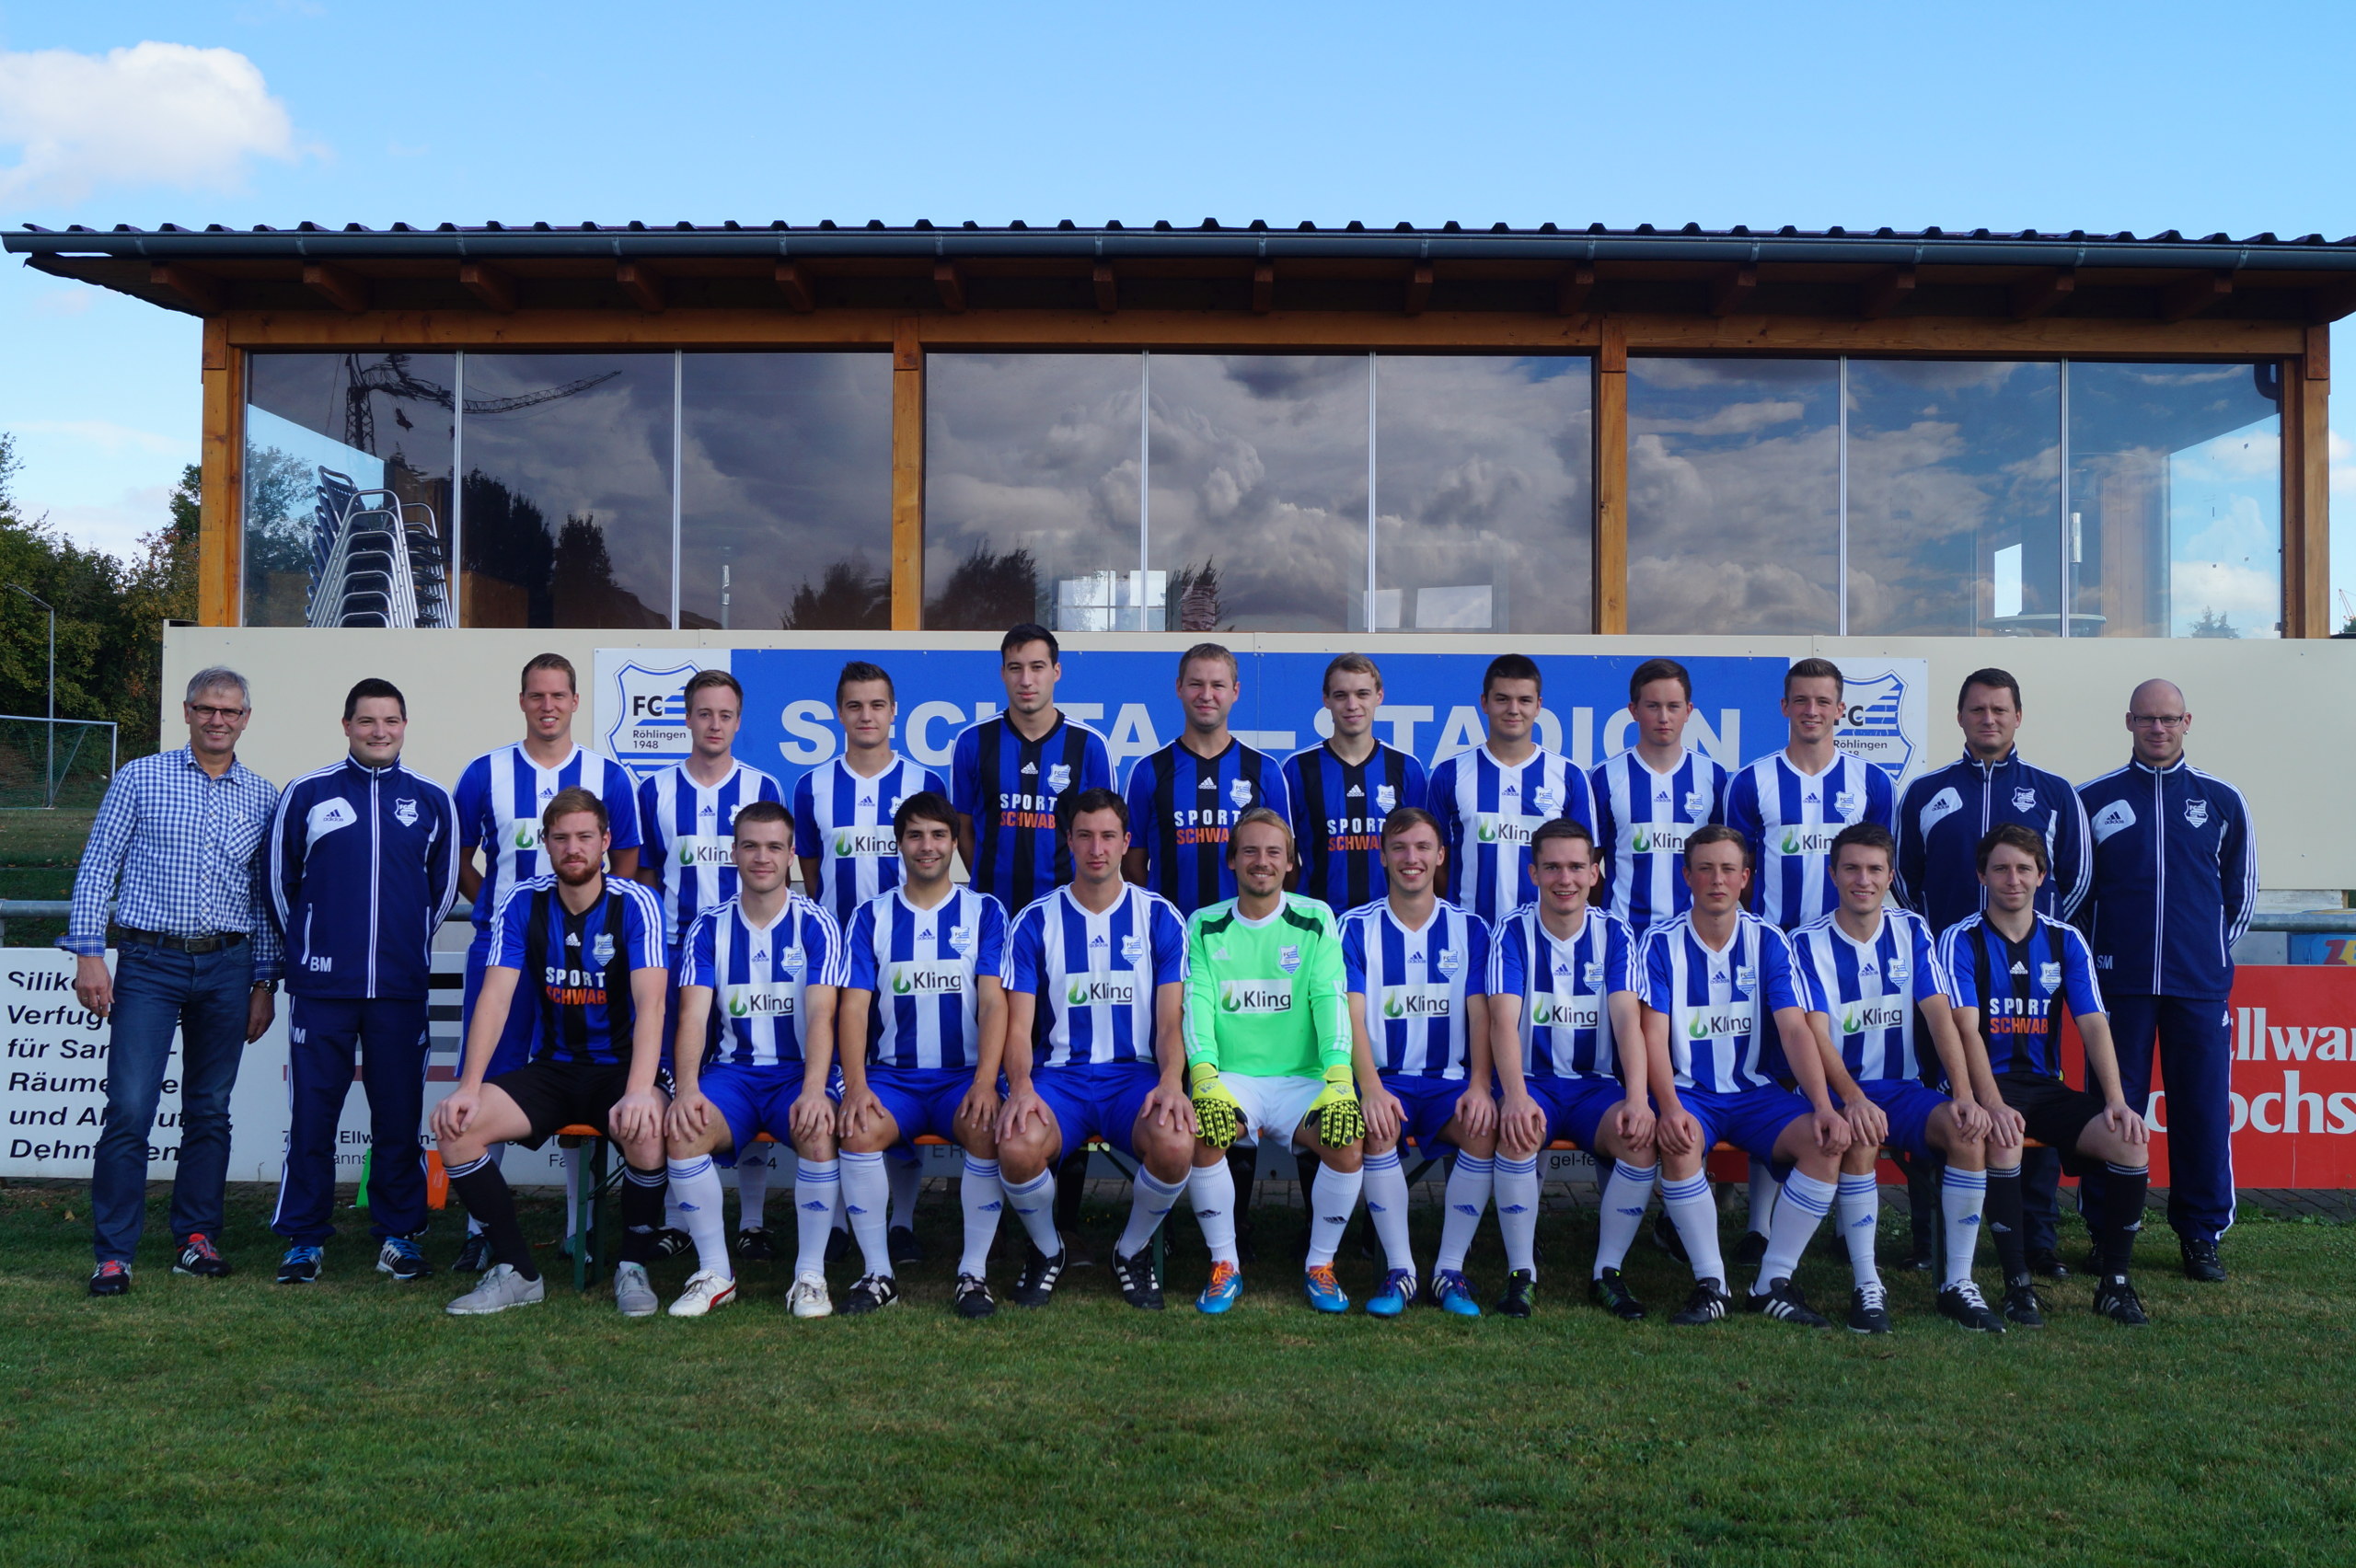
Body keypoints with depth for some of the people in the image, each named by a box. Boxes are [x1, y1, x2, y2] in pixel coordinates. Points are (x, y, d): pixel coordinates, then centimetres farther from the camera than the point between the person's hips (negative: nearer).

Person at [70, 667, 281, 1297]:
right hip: (149, 962, -2)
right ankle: (113, 1254, 0)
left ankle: (196, 1238, 18)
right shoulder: (139, 778, 3)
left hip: (227, 967, 3)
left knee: (210, 1109, 8)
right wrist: (89, 955, -7)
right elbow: (96, 870, 2)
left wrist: (264, 983, 10)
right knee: (129, 1108, -8)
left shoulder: (262, 795, 9)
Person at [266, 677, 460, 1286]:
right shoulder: (307, 794, 4)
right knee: (312, 1112, 1)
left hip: (401, 986, 1)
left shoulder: (432, 800, 7)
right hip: (321, 985, -1)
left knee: (399, 1115, 5)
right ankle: (304, 1237, 12)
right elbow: (280, 881, 13)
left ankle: (399, 1235, 16)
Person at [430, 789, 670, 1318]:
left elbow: (651, 1002, -23)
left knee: (647, 1128, -35)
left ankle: (633, 1268, -10)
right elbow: (495, 996, -8)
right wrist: (469, 1087, -20)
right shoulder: (522, 903, -2)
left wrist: (639, 1091, -37)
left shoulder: (637, 903, -11)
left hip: (622, 1065, -3)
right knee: (454, 1124, -19)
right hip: (552, 1067, 4)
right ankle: (517, 1272, -5)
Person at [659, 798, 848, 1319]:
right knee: (681, 1132, -28)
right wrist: (686, 1090, -23)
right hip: (732, 1071, 2)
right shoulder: (709, 928, 5)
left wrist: (813, 1091, -29)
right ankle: (714, 1272, -10)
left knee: (819, 1134, -33)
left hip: (798, 1072, -2)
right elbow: (693, 1016, -4)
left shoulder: (816, 925, -1)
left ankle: (811, 1274, -14)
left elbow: (821, 1015, -12)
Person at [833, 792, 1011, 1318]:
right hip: (893, 1076, 1)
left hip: (965, 1074, -1)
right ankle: (878, 1274, -13)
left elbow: (993, 1002, -4)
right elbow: (854, 1006, 0)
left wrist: (984, 1084, -19)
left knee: (988, 1130, -32)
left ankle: (974, 1272, -15)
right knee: (858, 1130, -29)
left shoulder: (984, 911, 7)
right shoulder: (872, 916, 9)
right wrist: (856, 1086, -16)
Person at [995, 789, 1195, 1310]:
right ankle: (1046, 1250, 3)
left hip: (1136, 1073, 0)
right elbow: (1019, 1024, 1)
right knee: (1017, 1147, -33)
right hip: (1058, 1074, 0)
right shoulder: (1035, 921, 5)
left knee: (1175, 1143, -34)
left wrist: (1170, 1081, -18)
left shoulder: (1159, 917, 6)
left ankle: (1133, 1250, 1)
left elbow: (1170, 1020, 2)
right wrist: (1021, 1086, -20)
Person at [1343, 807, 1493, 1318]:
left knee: (1485, 1127, -29)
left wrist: (1479, 1085, -17)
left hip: (1450, 1080, 1)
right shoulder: (1356, 927, 4)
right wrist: (1371, 1089, -22)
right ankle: (1399, 1270, -19)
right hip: (1383, 1079, -1)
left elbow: (1480, 1014, 1)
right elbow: (1352, 1016, -6)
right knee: (1377, 1126, -33)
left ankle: (1450, 1269, -15)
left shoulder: (1469, 928, 9)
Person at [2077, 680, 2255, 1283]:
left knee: (2204, 1108, 3)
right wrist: (2093, 949, 7)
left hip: (2201, 984, 1)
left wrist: (2213, 947, 12)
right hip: (2118, 983, 0)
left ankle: (2202, 1234, 16)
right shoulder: (2092, 799, 4)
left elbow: (2241, 889, 16)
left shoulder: (2222, 801, 6)